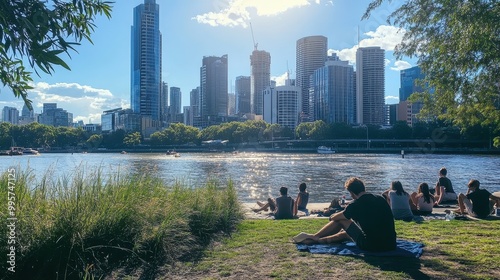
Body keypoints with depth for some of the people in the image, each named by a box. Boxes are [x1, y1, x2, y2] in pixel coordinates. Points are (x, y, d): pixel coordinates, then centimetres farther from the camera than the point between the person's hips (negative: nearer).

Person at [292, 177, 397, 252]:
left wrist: (332, 217, 30)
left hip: (371, 246, -7)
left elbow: (334, 218, 6)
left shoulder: (356, 204, -10)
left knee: (341, 220, 8)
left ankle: (315, 237, 21)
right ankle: (317, 239, 34)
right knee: (346, 233, 25)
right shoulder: (381, 199, 6)